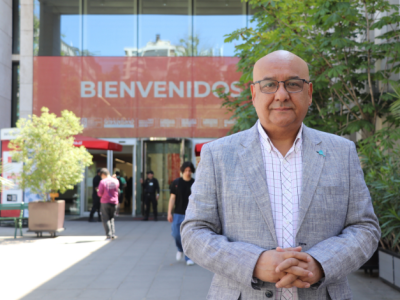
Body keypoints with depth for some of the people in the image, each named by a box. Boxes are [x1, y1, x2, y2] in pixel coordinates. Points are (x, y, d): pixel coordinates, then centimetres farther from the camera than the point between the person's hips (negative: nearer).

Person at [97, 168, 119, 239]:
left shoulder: (103, 182, -12)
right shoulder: (116, 181, 0)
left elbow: (100, 194, -10)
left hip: (105, 202, -4)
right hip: (114, 202, 4)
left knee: (105, 219, 5)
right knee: (111, 218, 17)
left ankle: (109, 234, -4)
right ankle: (113, 234, 10)